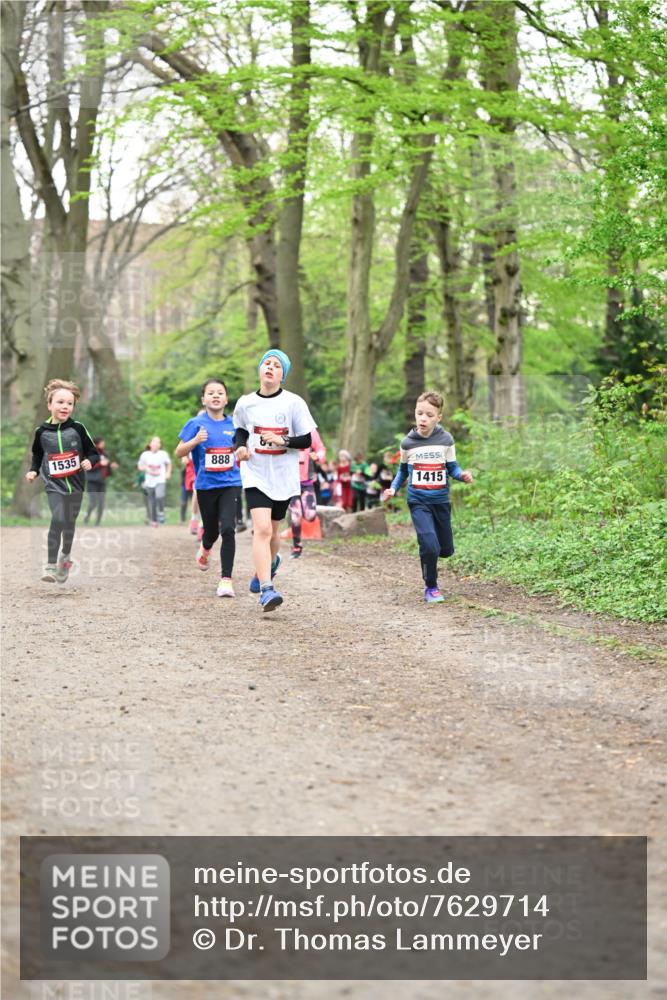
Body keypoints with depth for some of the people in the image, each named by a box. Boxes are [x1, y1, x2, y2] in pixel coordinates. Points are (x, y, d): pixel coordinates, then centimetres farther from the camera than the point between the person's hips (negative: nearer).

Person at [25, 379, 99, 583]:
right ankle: (50, 565, -16)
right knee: (58, 520, -20)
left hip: (75, 484, 2)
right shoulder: (41, 431, -3)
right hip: (54, 484, -2)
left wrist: (89, 461, -20)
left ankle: (65, 556, 42)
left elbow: (94, 452, 0)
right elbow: (37, 455, 14)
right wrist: (33, 471, 0)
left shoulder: (77, 429, -6)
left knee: (69, 523, 15)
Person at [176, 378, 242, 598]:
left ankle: (226, 579, -13)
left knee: (228, 529, -17)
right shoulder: (196, 424, -3)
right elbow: (179, 452, -6)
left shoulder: (232, 424, 4)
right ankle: (205, 548, 52)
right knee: (212, 530, 14)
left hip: (231, 484, 1)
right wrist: (195, 441, -22)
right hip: (206, 486, -1)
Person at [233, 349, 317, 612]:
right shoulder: (245, 403, 2)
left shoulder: (294, 403, -4)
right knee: (262, 529, -17)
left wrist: (283, 441, -19)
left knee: (272, 530, 13)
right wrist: (241, 446, -2)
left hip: (283, 478, 0)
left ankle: (269, 562, 47)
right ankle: (266, 590, -21)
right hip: (255, 475, 0)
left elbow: (306, 440, -2)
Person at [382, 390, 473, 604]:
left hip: (441, 500, 2)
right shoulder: (408, 443, -2)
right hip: (418, 502, -2)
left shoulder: (446, 440, -3)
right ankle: (431, 588, 0)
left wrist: (462, 475, -19)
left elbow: (452, 467, 2)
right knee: (430, 546, -19)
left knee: (446, 550, 10)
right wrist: (393, 488, 1)